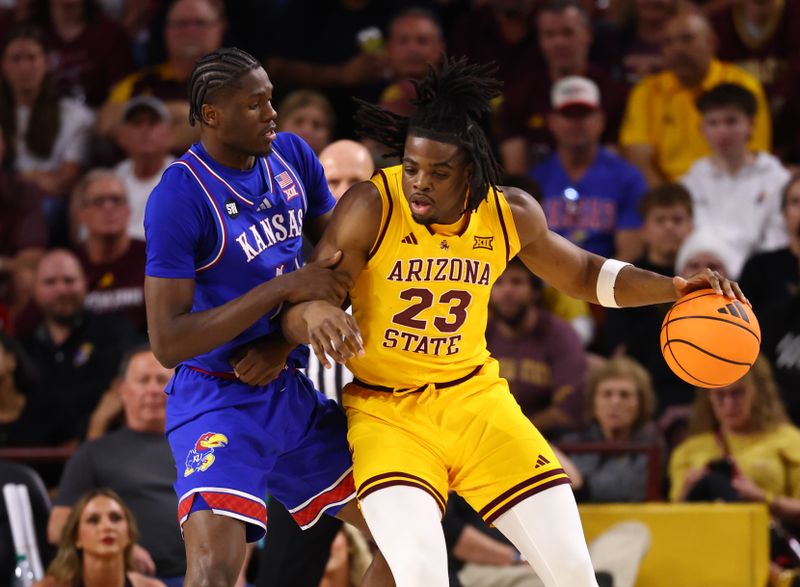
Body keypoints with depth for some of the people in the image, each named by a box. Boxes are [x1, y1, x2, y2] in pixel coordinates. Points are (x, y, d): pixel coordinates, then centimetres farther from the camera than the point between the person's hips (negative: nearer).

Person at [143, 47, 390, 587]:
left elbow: (343, 264, 11)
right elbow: (167, 343, -23)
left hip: (292, 393, 7)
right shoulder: (179, 197, -20)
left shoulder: (293, 157, 1)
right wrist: (283, 288, -25)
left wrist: (285, 344, -7)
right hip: (218, 402, -7)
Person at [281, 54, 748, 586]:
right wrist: (313, 313, -41)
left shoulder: (511, 214, -4)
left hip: (474, 397, 4)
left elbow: (585, 275, 15)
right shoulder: (371, 208, -16)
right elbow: (294, 311, -16)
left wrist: (676, 288, 0)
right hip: (387, 411, -4)